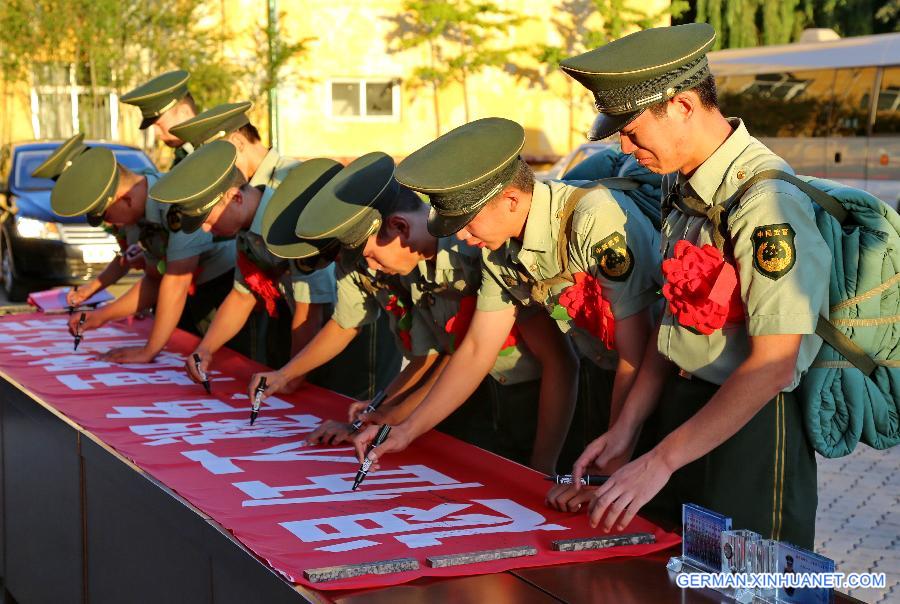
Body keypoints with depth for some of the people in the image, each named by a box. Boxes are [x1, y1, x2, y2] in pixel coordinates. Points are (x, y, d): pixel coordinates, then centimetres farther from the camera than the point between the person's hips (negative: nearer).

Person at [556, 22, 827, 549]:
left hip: (750, 427, -8)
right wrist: (627, 427, 5)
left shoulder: (766, 201, -22)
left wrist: (660, 461, -22)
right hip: (682, 406, 8)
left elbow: (772, 365, -24)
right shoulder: (681, 185, 4)